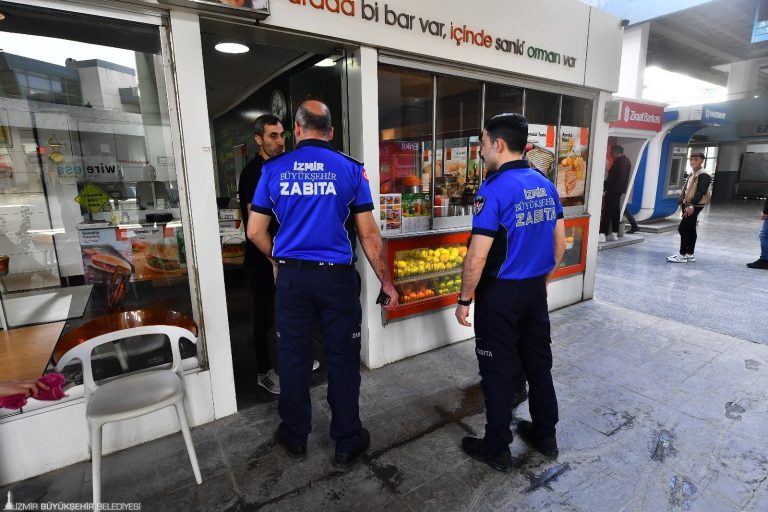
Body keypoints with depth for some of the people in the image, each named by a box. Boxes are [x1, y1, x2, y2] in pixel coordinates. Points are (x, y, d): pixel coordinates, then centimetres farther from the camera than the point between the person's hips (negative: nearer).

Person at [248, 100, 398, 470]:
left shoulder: (274, 169, 2)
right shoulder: (350, 169, -2)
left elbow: (255, 232, 4)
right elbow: (369, 234, -3)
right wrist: (386, 282, 5)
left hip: (292, 276, 2)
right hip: (337, 276, -1)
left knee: (294, 357, 15)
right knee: (343, 360, 10)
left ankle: (295, 437, 34)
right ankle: (347, 445, 25)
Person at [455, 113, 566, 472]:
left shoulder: (495, 189, -18)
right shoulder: (546, 185, 5)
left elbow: (477, 257, -21)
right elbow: (560, 244, 11)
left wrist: (464, 300, -10)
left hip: (500, 294, -7)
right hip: (536, 290, 7)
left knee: (498, 371, 7)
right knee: (539, 363, 19)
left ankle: (497, 449, 23)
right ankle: (545, 435, 37)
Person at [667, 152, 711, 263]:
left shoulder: (703, 175, -12)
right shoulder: (691, 174, 16)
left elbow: (701, 192, -21)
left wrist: (691, 205, -29)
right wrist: (683, 203, 15)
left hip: (695, 206, -9)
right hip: (688, 205, 9)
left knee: (682, 229, -12)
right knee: (690, 230, 11)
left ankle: (682, 255, -8)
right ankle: (689, 254, 17)